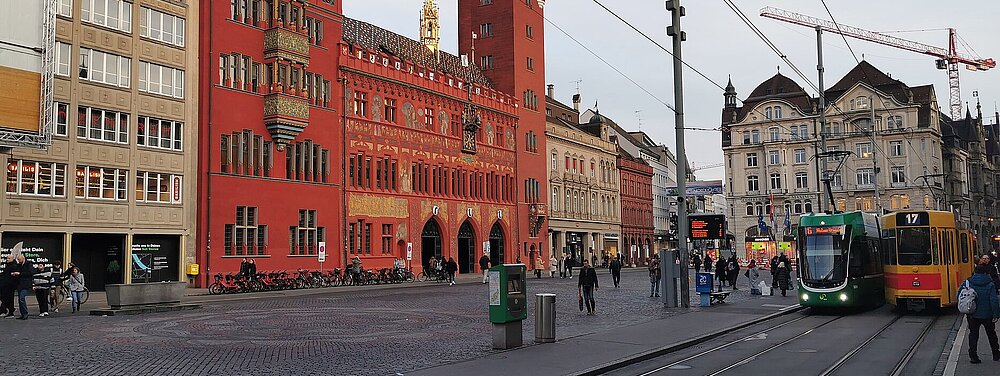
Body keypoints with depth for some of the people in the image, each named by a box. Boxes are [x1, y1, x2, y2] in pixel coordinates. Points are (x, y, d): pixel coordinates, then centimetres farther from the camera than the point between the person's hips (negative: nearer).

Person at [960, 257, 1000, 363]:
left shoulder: (968, 282, -7)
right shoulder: (990, 284, -14)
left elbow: (959, 294, -2)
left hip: (972, 315, 1)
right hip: (987, 315, -1)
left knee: (973, 335, 9)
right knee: (991, 334, 19)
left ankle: (973, 356, 5)